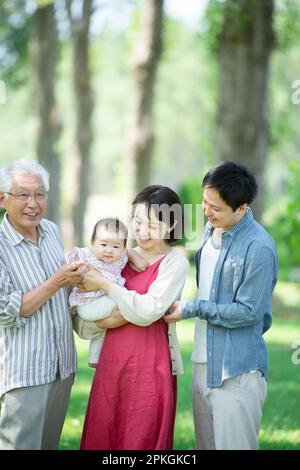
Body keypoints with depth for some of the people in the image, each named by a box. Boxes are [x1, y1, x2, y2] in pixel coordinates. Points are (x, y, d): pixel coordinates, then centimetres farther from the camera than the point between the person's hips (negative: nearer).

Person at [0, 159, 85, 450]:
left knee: (49, 443, 14)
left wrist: (74, 275, 4)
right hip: (24, 370, -7)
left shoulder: (51, 230, 8)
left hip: (62, 365, 7)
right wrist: (57, 282, -19)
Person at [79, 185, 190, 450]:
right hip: (111, 360, 5)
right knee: (102, 437, 7)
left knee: (143, 439, 1)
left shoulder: (175, 263, -4)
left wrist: (103, 284, -11)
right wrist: (106, 321, -12)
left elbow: (148, 311, -16)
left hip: (149, 365, -5)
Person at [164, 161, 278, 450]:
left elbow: (248, 312, -17)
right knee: (206, 445, 13)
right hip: (203, 362, 8)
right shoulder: (211, 229, 9)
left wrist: (192, 308, -12)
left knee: (233, 446, -6)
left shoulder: (259, 248, -17)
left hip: (236, 371, -8)